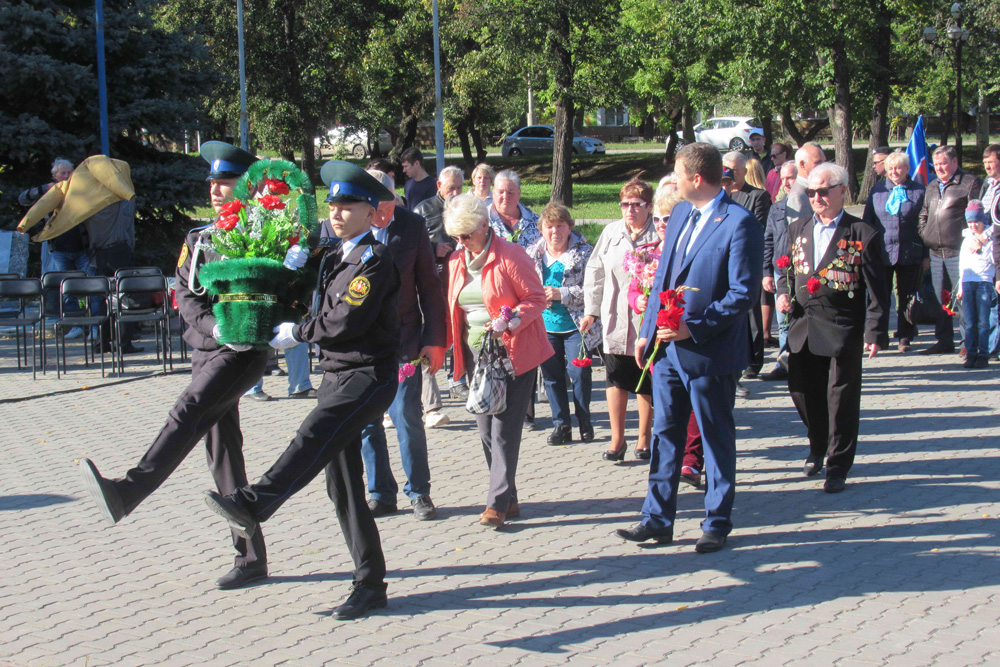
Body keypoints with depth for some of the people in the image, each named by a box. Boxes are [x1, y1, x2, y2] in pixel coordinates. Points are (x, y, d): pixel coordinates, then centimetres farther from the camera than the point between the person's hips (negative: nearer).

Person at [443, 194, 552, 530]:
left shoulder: (510, 256, -10)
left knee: (504, 429, -8)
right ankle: (508, 499, 15)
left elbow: (536, 298, -8)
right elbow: (452, 307, 17)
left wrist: (511, 321, -24)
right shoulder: (457, 260, 10)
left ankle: (498, 501, -4)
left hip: (513, 353, -6)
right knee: (487, 430, 6)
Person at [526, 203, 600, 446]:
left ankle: (585, 423, 16)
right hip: (545, 326, 4)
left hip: (576, 325, -4)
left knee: (579, 373, -2)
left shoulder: (584, 252, -6)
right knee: (551, 376, 7)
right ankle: (561, 425, 19)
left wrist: (561, 294, -20)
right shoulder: (532, 255, 5)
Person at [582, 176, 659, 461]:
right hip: (615, 318, 3)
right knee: (616, 378, 3)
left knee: (646, 383, 6)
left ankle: (644, 438, 20)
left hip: (649, 319, -3)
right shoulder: (611, 232, 7)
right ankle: (617, 440, 12)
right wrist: (591, 310, 11)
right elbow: (595, 271, 13)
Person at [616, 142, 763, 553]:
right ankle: (658, 520, 20)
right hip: (668, 346, 7)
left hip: (710, 353, -7)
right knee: (664, 433, 12)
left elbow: (743, 294, -17)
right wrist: (647, 332, 10)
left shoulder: (739, 224, -14)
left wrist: (693, 327, -20)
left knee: (716, 438, 7)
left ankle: (717, 523, 20)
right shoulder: (680, 213, 10)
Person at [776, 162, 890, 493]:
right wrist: (784, 292, 1)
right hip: (802, 326, 5)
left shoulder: (863, 234, -7)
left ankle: (838, 465, 16)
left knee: (841, 398, 2)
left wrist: (875, 332, -13)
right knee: (802, 392, 13)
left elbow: (877, 290, -7)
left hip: (842, 329, -5)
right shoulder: (797, 229, 9)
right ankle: (818, 446, 39)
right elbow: (786, 269, 22)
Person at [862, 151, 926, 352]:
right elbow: (867, 221, 10)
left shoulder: (919, 191, 3)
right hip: (881, 251, 1)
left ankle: (905, 337, 15)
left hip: (909, 252, -1)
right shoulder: (878, 189, 7)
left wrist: (925, 254, -1)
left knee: (906, 296, 6)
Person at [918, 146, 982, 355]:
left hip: (958, 252, -7)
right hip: (935, 253, 7)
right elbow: (923, 218, 23)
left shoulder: (970, 183, -2)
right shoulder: (932, 188, 19)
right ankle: (944, 341, 17)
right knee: (940, 300, 9)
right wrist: (924, 252, 16)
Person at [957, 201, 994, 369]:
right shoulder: (967, 238, 17)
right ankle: (970, 354, 3)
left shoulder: (990, 238, 5)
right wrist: (961, 287, 17)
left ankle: (983, 355, -3)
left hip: (984, 281, -3)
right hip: (968, 282, 3)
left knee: (983, 321, -6)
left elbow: (994, 259, -5)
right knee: (970, 322, 0)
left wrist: (981, 248, -13)